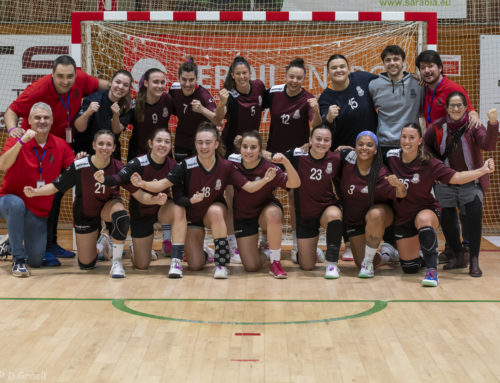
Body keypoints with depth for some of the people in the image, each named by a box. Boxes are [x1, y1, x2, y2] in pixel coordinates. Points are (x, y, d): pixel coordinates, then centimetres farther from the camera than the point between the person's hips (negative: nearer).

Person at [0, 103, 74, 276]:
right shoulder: (16, 141, -10)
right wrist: (21, 141, -36)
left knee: (36, 261, -2)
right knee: (16, 204, -41)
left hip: (39, 211, 3)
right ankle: (18, 259, -26)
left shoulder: (61, 146, -1)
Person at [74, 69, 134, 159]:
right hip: (86, 151, -3)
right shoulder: (93, 99, -19)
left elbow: (116, 131, -13)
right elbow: (79, 128, -23)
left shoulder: (127, 106, -9)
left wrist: (116, 115, -32)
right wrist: (87, 113, -43)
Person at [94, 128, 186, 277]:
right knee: (141, 265, 4)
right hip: (140, 213, -2)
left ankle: (176, 262, -30)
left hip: (162, 208, 2)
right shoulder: (138, 163, -24)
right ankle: (134, 248, 43)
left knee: (179, 209, -35)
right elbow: (119, 179, -38)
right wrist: (104, 179, -60)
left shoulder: (172, 165, -14)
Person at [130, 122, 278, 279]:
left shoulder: (225, 166, -18)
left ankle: (222, 264, -27)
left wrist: (264, 180, -36)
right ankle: (202, 252, 33)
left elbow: (249, 187, -17)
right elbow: (163, 184, -21)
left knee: (215, 211, -39)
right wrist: (142, 184, -38)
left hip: (215, 211, 0)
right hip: (192, 216, 0)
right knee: (195, 265, -9)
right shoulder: (187, 165, -21)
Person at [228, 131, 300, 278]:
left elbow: (295, 183, -33)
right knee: (251, 267, -5)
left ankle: (275, 262, -25)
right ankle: (253, 243, 33)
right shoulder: (233, 162, -16)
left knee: (273, 213, -41)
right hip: (242, 215, 2)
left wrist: (286, 162, -46)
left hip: (265, 209, -2)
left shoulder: (268, 168, -23)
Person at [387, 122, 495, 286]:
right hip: (402, 216, 3)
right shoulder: (391, 157, -9)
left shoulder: (429, 164, -16)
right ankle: (420, 255, 45)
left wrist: (483, 170, -31)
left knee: (423, 220, -44)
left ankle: (432, 270, -38)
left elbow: (455, 177, -20)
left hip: (426, 210, -3)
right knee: (409, 268, 7)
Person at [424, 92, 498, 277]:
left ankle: (474, 261, -12)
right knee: (446, 219, 2)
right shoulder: (438, 127, 1)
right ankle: (459, 256, 25)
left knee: (474, 214, -20)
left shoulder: (473, 126, -6)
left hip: (471, 181, -3)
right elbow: (424, 145, 16)